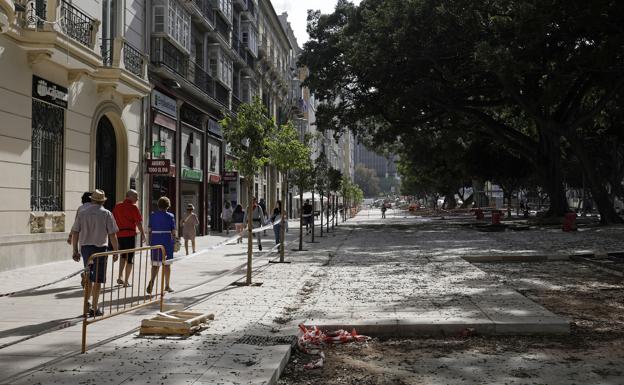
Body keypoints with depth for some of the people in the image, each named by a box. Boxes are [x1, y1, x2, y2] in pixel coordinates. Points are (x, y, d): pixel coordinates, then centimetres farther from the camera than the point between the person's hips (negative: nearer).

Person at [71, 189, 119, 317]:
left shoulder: (82, 213, 5)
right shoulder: (106, 214, -4)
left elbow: (75, 233, 3)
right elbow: (112, 235, -8)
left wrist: (75, 251, 9)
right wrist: (116, 251, 0)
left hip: (85, 248, 4)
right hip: (100, 248, -4)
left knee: (88, 278, 18)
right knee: (97, 280, 3)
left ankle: (86, 306, 20)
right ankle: (94, 309, 5)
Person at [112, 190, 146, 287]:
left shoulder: (117, 206, 9)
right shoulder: (133, 207, -7)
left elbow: (113, 221, 12)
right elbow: (139, 222, -10)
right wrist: (143, 234, -1)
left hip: (119, 234, 5)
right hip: (130, 234, -5)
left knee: (123, 255, 23)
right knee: (130, 257, 5)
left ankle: (120, 276, 9)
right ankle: (126, 281, 6)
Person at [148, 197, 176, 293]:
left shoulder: (152, 215, 2)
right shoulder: (170, 216, -5)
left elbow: (150, 230, 3)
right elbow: (173, 231, -4)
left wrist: (150, 242, 13)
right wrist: (173, 242, 8)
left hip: (155, 242, 2)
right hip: (167, 242, -2)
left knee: (155, 264, 7)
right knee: (167, 264, 11)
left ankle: (151, 281, -19)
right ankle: (167, 285, 18)